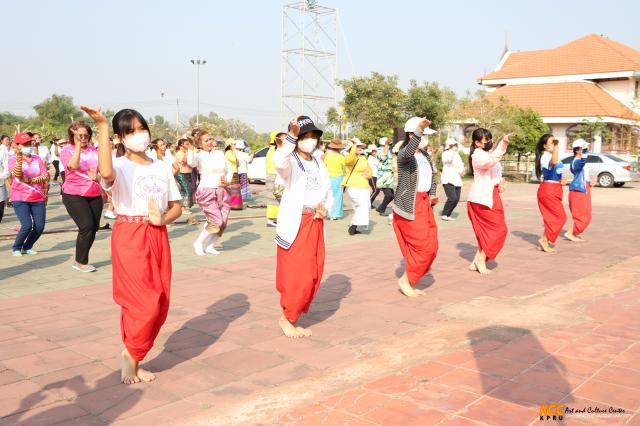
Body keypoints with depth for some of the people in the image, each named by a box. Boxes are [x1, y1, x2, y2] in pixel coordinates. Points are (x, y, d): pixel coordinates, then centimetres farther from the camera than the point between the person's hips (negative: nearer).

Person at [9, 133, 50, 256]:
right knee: (27, 225, -15)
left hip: (38, 199, 4)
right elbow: (17, 174, -22)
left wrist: (31, 180, -12)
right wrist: (19, 157, -32)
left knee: (39, 226, -2)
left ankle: (27, 247, 22)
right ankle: (16, 248, 11)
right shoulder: (13, 159, -3)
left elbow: (46, 176, -1)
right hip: (20, 199, -4)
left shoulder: (37, 159, 7)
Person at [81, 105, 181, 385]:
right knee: (146, 304, -11)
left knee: (161, 305, 7)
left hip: (158, 237, 6)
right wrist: (102, 126, -31)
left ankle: (133, 360, 24)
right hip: (129, 237, -6)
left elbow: (176, 207, 13)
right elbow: (106, 173, -33)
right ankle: (131, 354, 16)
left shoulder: (161, 168, 12)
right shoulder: (120, 167, -6)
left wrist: (163, 219, -10)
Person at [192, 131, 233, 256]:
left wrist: (227, 180, -3)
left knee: (223, 223, 0)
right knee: (216, 221, -14)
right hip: (206, 191, -5)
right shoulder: (199, 156, -5)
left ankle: (209, 246, 19)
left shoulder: (220, 154, 10)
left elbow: (228, 172, 16)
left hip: (222, 191, 5)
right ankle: (198, 243, 6)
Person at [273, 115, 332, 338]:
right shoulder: (291, 162, -8)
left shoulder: (319, 164, 14)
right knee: (297, 275, -6)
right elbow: (279, 162, -35)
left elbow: (328, 192, 24)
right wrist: (292, 135, -41)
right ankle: (286, 318, 15)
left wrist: (326, 208, 4)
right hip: (295, 225, -7)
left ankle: (292, 319, 23)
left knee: (313, 276, 9)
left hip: (316, 225, 7)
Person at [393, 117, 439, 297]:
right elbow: (408, 152, -39)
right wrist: (418, 131, -52)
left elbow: (431, 176, 25)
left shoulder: (424, 155, 13)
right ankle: (405, 280, 9)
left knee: (430, 246, 10)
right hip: (410, 205, -9)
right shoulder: (404, 154, -13)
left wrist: (433, 194, 9)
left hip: (424, 203, 9)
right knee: (423, 246, -8)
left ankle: (410, 282, 21)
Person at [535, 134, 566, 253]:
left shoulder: (550, 155, 15)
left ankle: (544, 243, 14)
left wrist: (561, 179, 11)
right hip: (548, 189, -10)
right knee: (560, 217, -8)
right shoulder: (546, 156, -16)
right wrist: (556, 146, -40)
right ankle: (544, 239, -4)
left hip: (554, 190, 10)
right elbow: (553, 162, -43)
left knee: (552, 217, 11)